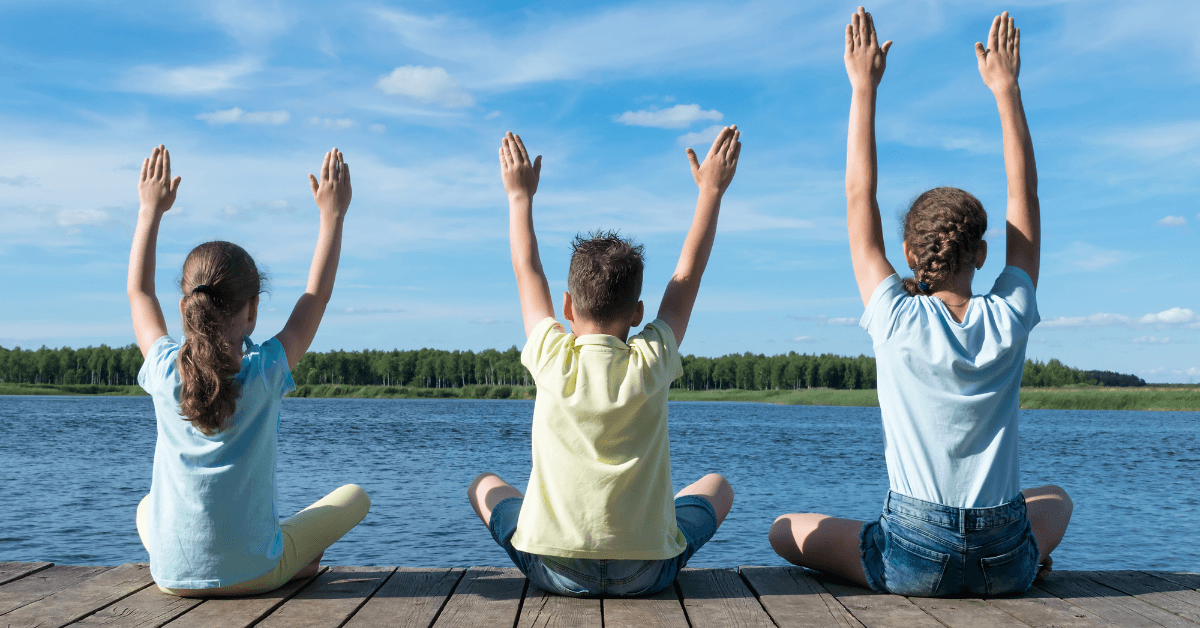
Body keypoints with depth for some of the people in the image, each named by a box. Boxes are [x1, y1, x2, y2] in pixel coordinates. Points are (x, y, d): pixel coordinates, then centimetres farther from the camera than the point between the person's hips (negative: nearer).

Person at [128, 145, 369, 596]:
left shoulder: (165, 371, -9)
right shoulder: (266, 372, -16)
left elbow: (139, 292, 10)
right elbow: (318, 294, -1)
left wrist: (150, 210, 18)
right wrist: (333, 214, 6)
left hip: (172, 576, 2)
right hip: (253, 574, -2)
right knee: (354, 497, 17)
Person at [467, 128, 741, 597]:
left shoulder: (552, 360, -9)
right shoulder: (651, 362, -9)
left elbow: (528, 273, 8)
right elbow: (689, 272, 5)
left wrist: (520, 196, 20)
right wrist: (711, 191, 14)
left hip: (553, 571, 0)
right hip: (646, 574, 0)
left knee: (485, 486, 26)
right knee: (716, 486, 26)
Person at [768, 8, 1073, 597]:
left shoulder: (898, 322, -12)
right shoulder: (1009, 320, -6)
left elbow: (859, 198, -5)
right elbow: (1025, 194, 5)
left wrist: (864, 87, -1)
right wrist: (1006, 87, 9)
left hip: (914, 562, -3)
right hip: (1006, 565, 4)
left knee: (784, 529, 17)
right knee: (1055, 498, 37)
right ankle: (1032, 565, 14)